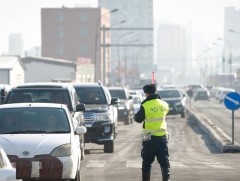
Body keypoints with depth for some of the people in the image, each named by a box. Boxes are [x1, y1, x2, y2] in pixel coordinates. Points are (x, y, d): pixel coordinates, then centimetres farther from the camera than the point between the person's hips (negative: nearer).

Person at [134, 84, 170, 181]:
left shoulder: (145, 105, -13)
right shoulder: (164, 105, 1)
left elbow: (138, 119, -1)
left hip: (150, 138, -3)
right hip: (162, 137, 3)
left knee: (147, 162, 9)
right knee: (164, 161, 4)